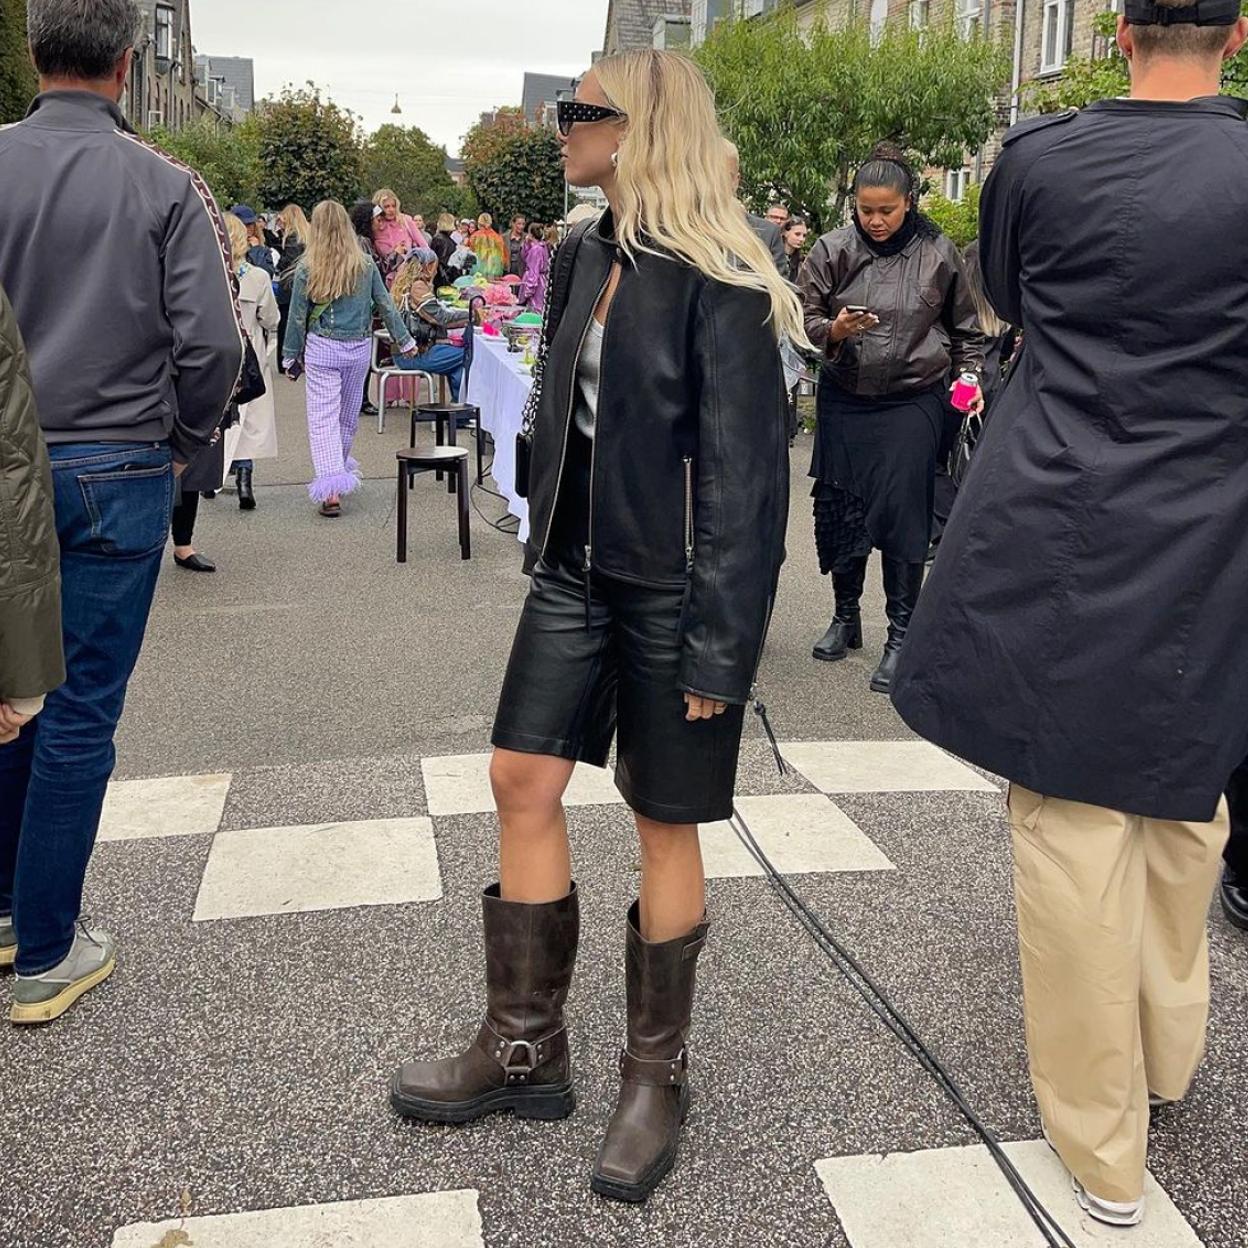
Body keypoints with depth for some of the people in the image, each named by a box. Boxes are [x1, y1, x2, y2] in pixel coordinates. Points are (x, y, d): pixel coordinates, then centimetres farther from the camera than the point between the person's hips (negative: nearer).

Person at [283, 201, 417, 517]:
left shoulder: (307, 269, -8)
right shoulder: (365, 265, -2)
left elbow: (298, 317, -2)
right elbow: (385, 306, 5)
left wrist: (290, 356, 8)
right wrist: (404, 340, 16)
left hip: (322, 349, -3)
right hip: (359, 348, 3)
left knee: (323, 417, -3)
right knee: (349, 413, 18)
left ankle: (331, 489, -16)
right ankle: (340, 471, 38)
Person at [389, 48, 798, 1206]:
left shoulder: (717, 282, -14)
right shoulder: (587, 257, 9)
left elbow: (744, 470, -16)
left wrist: (719, 643, -18)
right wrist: (544, 546, 14)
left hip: (671, 589, -7)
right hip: (577, 572, 7)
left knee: (664, 822, 5)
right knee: (522, 780, 7)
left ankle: (656, 1073, 24)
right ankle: (525, 1047, 24)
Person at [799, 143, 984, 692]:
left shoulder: (937, 253, 0)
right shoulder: (833, 249, -2)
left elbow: (965, 329, 11)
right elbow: (806, 320, 1)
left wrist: (968, 376, -2)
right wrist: (834, 330, -19)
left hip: (912, 402, -2)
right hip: (844, 400, 2)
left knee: (903, 514, -6)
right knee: (839, 508, 7)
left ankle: (901, 633, 5)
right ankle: (845, 616, 26)